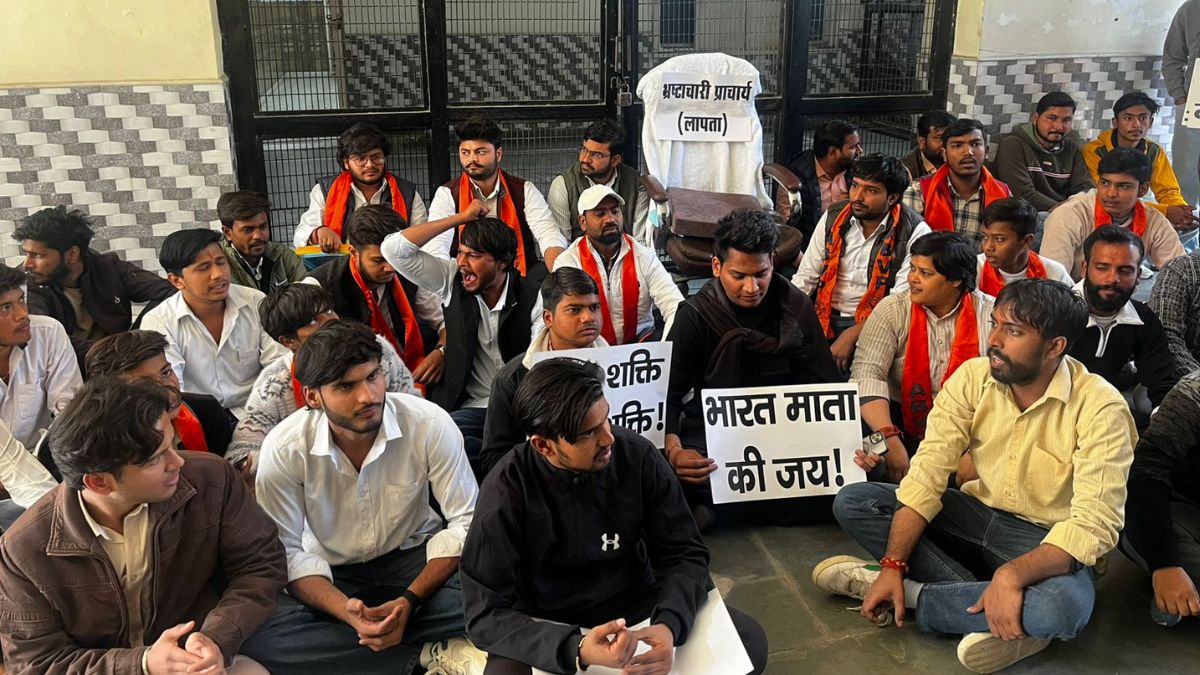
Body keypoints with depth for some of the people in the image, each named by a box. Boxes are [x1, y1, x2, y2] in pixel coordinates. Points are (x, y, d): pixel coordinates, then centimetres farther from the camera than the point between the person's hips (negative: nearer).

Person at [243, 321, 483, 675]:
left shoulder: (430, 424, -20)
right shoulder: (283, 449, -19)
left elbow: (465, 521, -15)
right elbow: (288, 552, -15)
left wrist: (409, 600, -26)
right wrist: (345, 611, -32)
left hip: (413, 558, -1)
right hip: (331, 574, 2)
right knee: (259, 638, -29)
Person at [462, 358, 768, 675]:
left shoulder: (638, 457, -15)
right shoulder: (506, 492, -21)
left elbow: (685, 554, -9)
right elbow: (486, 613, -21)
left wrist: (670, 624, -31)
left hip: (635, 604, 2)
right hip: (547, 628, -1)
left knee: (749, 640, -17)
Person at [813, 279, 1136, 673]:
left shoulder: (1100, 408, -21)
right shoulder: (973, 378, -10)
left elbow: (1094, 523, -28)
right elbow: (927, 476, -14)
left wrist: (1012, 574, -42)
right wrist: (893, 565, -23)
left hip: (1046, 541, -4)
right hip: (977, 515, 5)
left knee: (1065, 606, -39)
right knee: (852, 503, -12)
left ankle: (932, 594, -17)